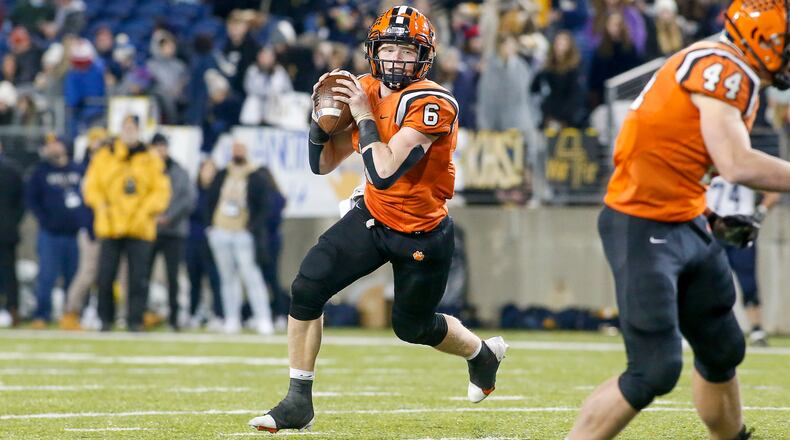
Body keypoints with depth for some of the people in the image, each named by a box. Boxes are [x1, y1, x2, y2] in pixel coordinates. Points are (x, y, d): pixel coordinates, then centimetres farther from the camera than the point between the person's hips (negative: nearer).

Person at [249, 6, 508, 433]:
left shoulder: (432, 104, -25)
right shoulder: (364, 91, -3)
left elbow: (384, 173, -33)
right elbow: (323, 164, 5)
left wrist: (364, 116, -27)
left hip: (421, 234, -5)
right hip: (372, 217, 5)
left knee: (413, 327, 12)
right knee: (306, 287, -13)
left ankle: (484, 353, 46)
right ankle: (298, 402, -3)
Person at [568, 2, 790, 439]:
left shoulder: (734, 76, 13)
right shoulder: (723, 69, -18)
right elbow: (737, 165, -27)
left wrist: (710, 219, 11)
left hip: (688, 226, 10)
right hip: (643, 228, -10)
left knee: (723, 352, 18)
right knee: (655, 371, -13)